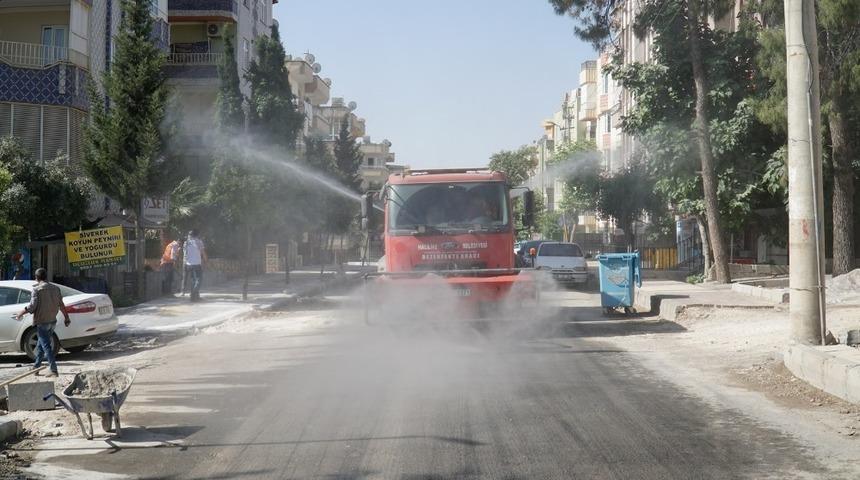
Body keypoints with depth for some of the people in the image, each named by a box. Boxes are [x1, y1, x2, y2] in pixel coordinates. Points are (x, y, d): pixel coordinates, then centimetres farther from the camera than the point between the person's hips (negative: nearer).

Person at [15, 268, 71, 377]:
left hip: (41, 322, -7)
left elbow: (32, 306, -15)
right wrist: (67, 318, 15)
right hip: (52, 321, 7)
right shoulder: (56, 288, 5)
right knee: (40, 344, 21)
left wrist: (22, 313, 1)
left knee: (46, 346, -7)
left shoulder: (37, 289, -12)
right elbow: (61, 305, 6)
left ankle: (54, 370, -12)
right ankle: (36, 366, 29)